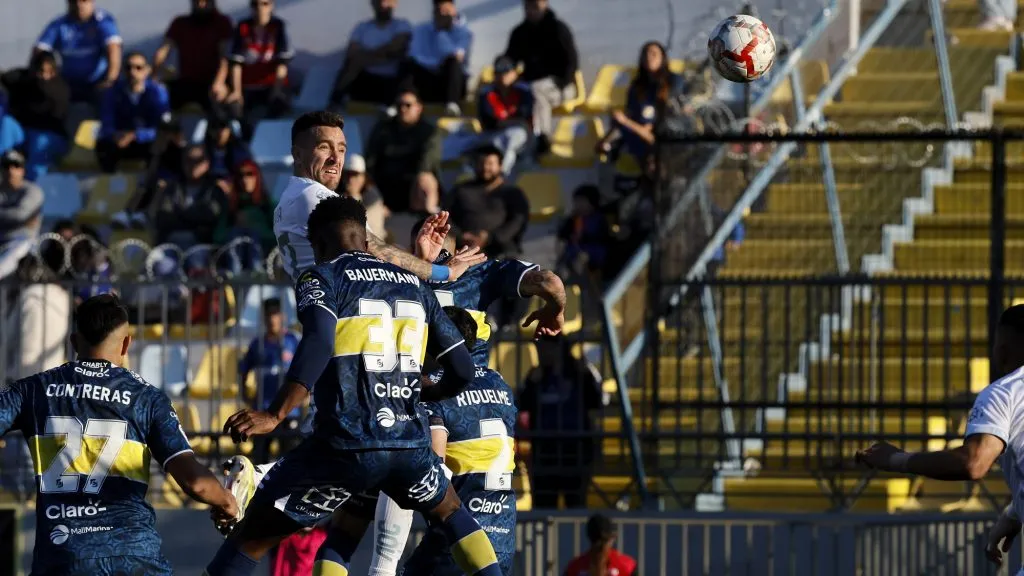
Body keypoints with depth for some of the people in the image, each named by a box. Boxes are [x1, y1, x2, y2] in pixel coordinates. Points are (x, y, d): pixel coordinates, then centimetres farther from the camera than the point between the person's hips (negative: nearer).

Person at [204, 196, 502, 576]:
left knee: (252, 536, 9)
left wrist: (274, 416, -23)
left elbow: (319, 343, -18)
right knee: (452, 515, 33)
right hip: (409, 444, 4)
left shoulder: (320, 279, 3)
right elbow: (462, 370, 19)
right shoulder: (414, 286, 18)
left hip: (346, 445, -4)